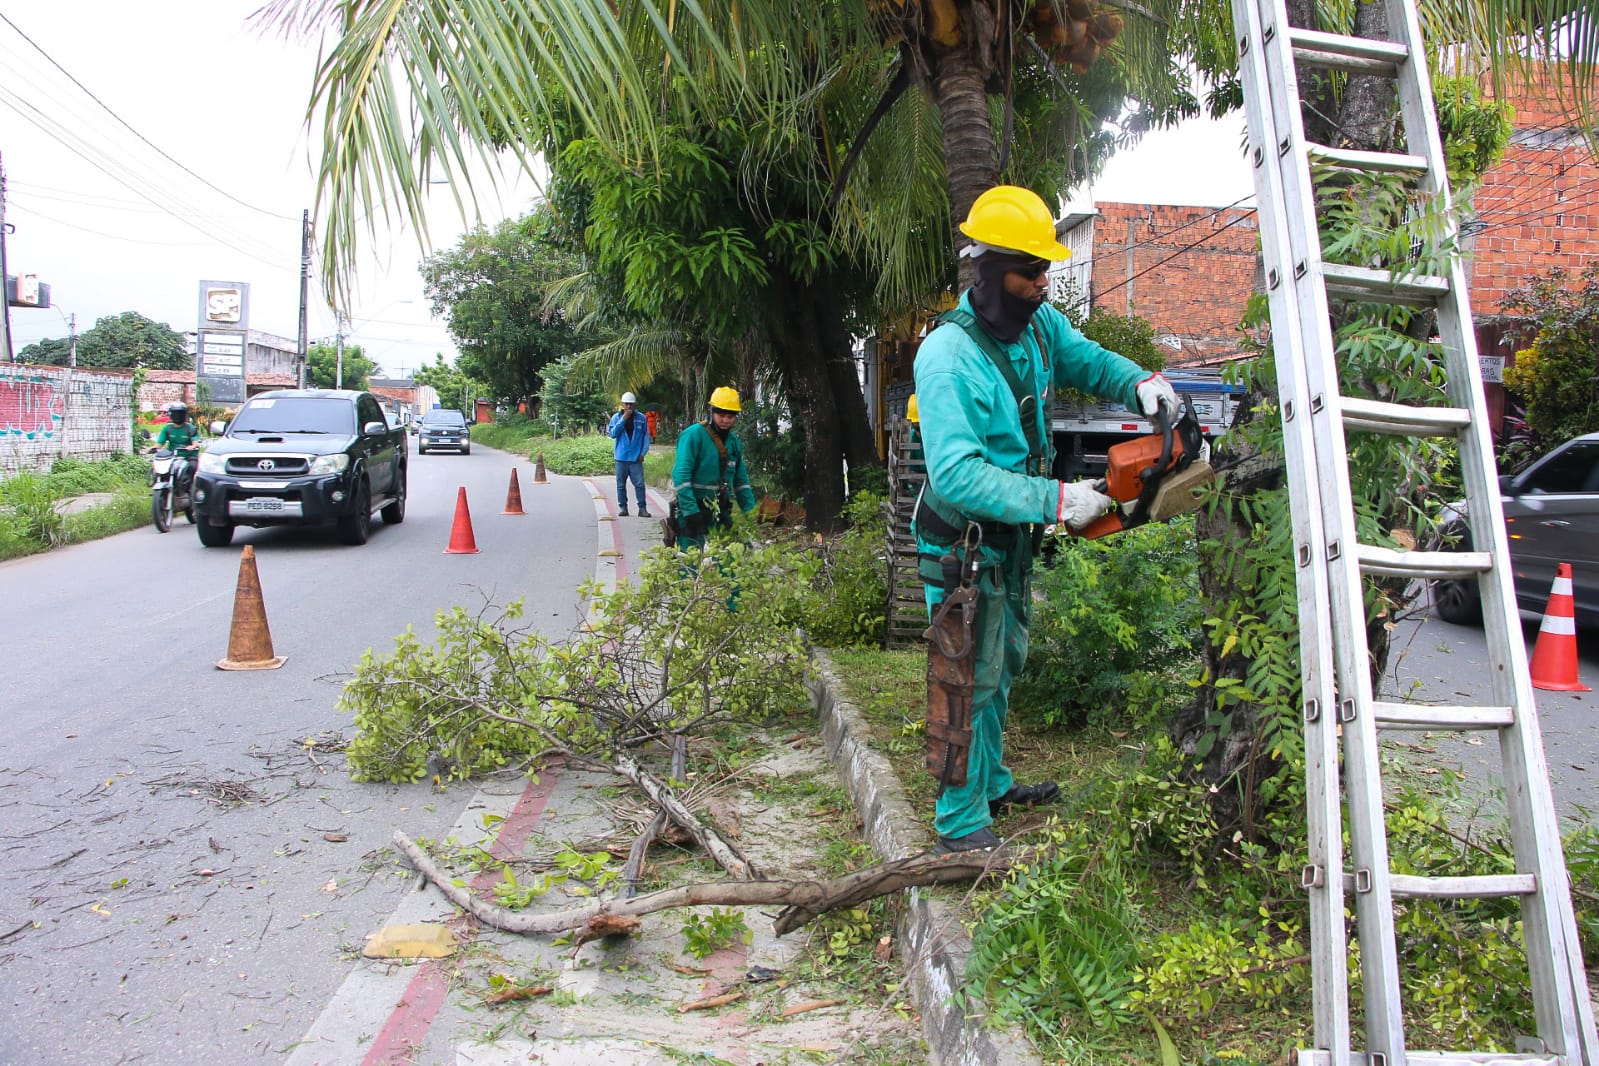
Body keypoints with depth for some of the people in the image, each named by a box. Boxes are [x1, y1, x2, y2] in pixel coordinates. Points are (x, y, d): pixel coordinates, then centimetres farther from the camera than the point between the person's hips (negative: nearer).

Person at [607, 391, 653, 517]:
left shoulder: (641, 418, 2)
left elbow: (646, 436, 6)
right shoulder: (616, 417, 3)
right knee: (621, 484, 6)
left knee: (639, 484, -6)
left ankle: (642, 508, -3)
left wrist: (643, 453, -1)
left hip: (636, 458, -1)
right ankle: (623, 507, 14)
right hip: (621, 457, 1)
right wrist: (623, 420, -14)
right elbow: (612, 434, -8)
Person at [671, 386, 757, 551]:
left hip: (721, 512, 7)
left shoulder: (734, 443, 12)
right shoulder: (693, 435, -11)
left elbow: (741, 480, 19)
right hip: (693, 511, -7)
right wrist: (690, 511, -25)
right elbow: (681, 475, -18)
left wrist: (750, 511, 11)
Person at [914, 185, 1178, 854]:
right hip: (964, 543, -9)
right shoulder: (948, 358, -28)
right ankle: (962, 823, 13)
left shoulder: (1038, 324, -3)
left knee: (1003, 665, 22)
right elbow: (957, 475, -36)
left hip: (1013, 537, 9)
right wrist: (1055, 500, -38)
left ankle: (991, 785, 41)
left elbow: (1086, 360, 15)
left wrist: (1139, 382, -7)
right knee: (972, 680, -1)